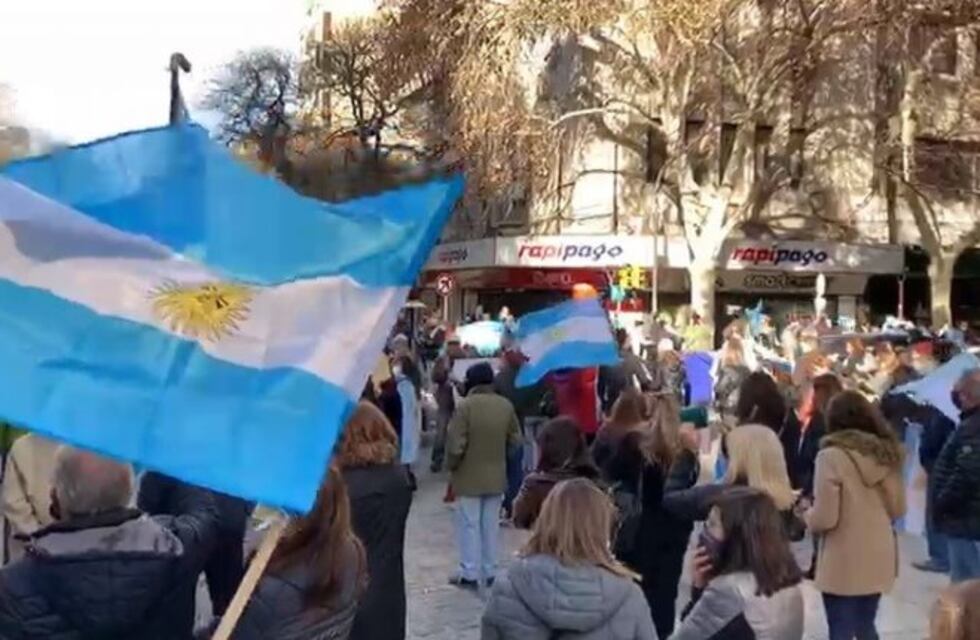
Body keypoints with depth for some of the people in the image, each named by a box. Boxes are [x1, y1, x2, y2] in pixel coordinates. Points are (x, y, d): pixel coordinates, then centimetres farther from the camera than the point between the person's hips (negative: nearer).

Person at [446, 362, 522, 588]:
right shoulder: (506, 405, -3)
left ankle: (469, 574, 11)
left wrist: (451, 465, -1)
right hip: (496, 476, 5)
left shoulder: (465, 406, -19)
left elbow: (455, 444, -19)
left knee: (469, 525, 6)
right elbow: (516, 440, 6)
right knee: (491, 525, 15)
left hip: (469, 476, -5)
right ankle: (490, 572, 21)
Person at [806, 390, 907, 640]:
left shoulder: (832, 456, -15)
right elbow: (898, 509, 10)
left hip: (843, 565, -6)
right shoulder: (887, 453, 3)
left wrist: (807, 515, 4)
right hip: (878, 560, 6)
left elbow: (824, 518, -17)